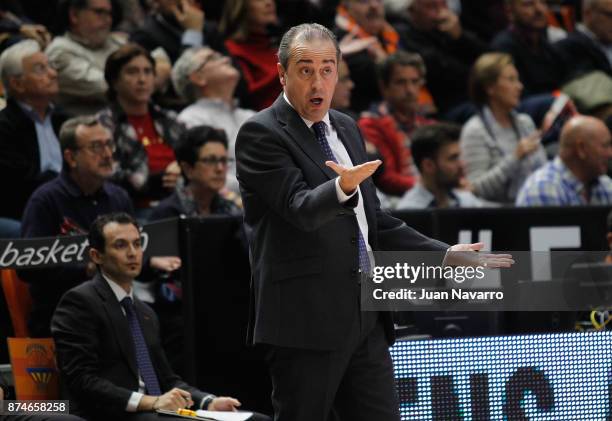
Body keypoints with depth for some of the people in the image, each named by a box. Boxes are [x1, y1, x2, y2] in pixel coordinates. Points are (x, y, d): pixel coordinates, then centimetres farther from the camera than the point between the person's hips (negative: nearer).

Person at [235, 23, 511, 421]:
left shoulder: (346, 128, 17)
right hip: (306, 320, -7)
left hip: (366, 319, 7)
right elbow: (301, 209, -20)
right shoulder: (261, 134, -7)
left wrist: (445, 254, 19)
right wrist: (343, 187, -40)